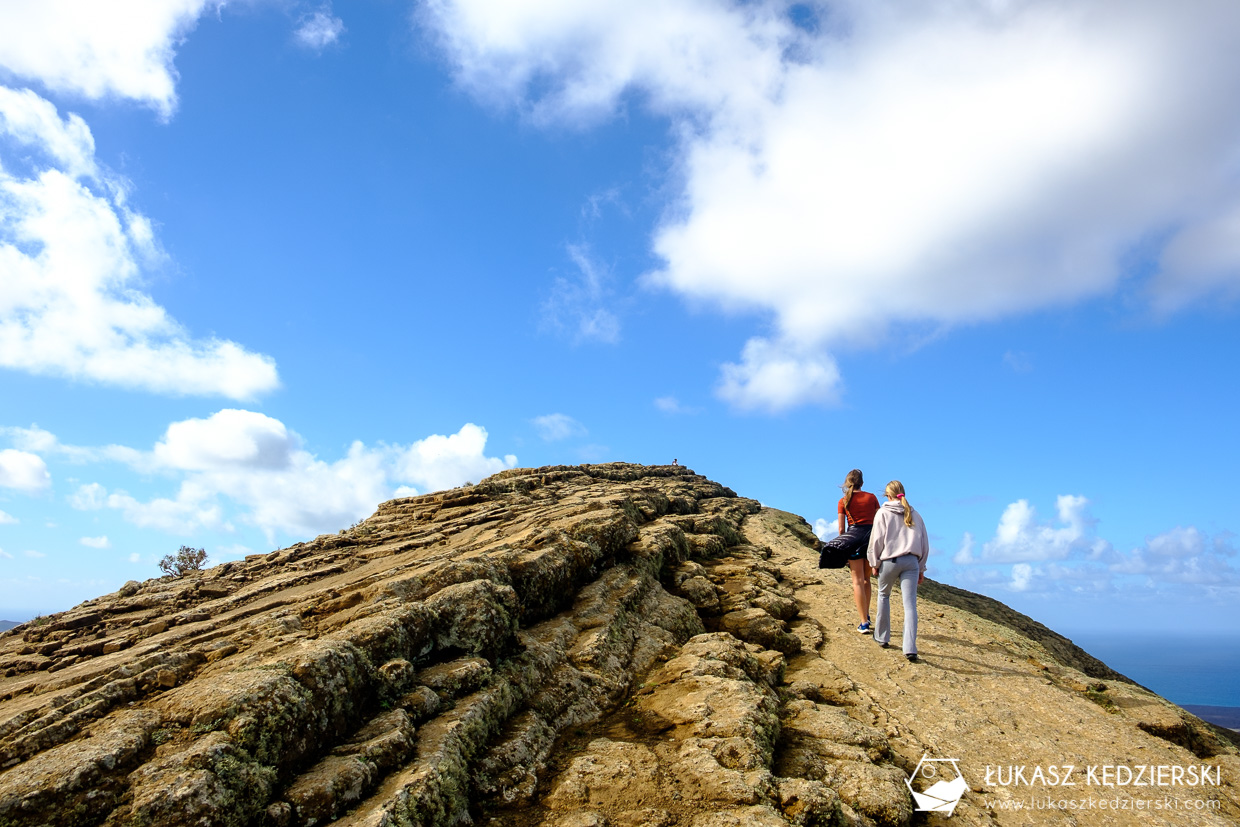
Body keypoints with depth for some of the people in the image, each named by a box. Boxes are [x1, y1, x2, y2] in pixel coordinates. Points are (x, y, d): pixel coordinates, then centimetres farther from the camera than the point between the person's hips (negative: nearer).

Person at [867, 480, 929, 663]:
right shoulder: (914, 515, 15)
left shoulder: (883, 513, 1)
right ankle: (910, 648, -12)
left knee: (884, 596, 20)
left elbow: (877, 540, -4)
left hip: (889, 560, -2)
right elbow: (924, 543, 17)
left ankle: (882, 637, 26)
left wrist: (875, 563, 6)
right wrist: (921, 568, 21)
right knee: (910, 604, -3)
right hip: (911, 561, 2)